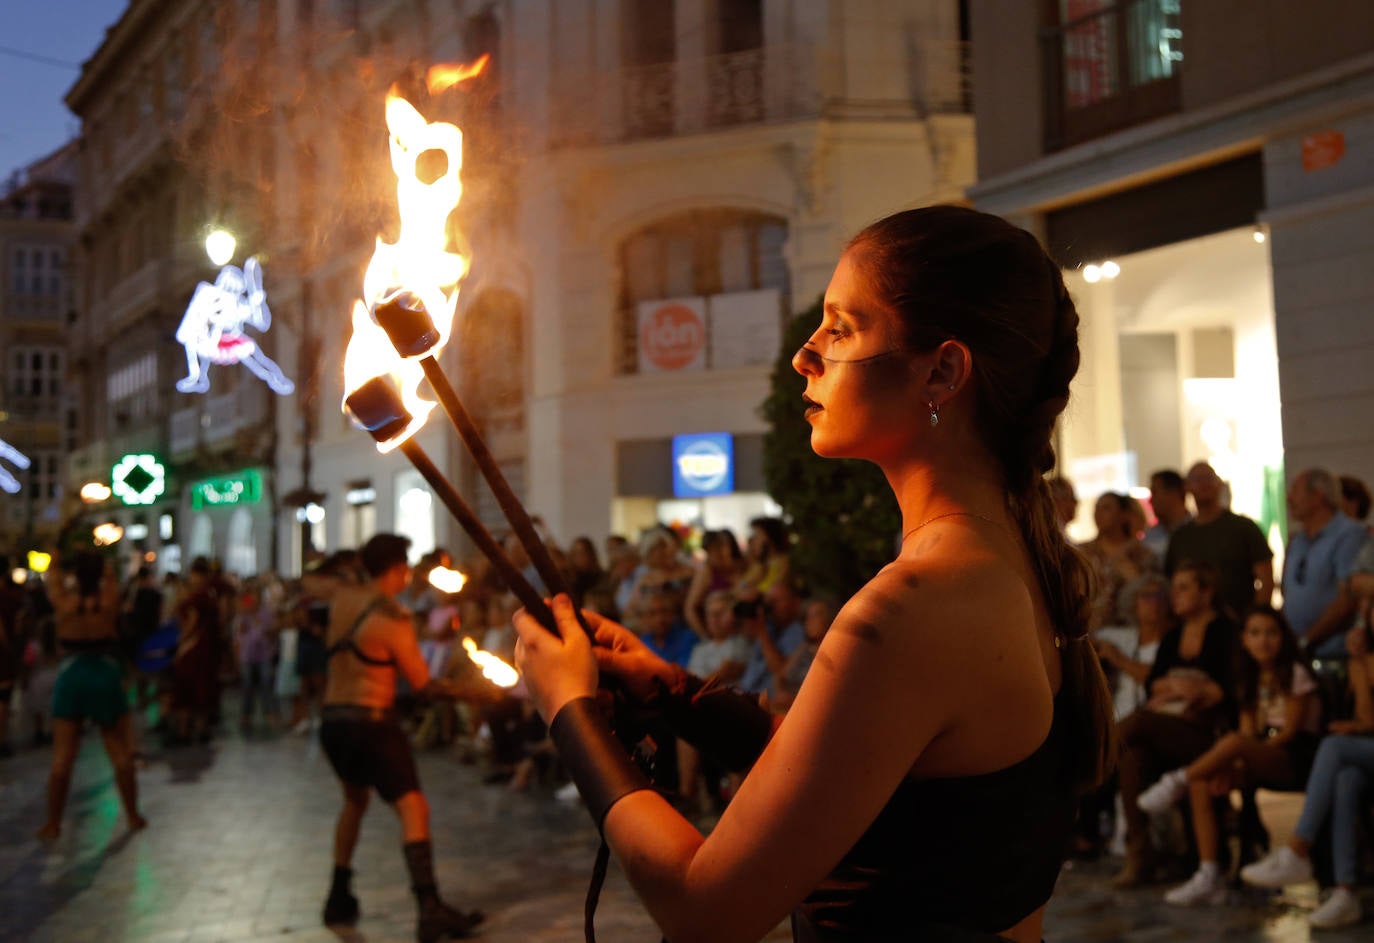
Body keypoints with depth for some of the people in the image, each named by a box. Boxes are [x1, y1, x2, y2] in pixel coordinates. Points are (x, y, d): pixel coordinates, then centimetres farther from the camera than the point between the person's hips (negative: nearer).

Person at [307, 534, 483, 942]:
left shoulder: (343, 595, 4)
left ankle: (339, 899, 31)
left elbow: (309, 581, 28)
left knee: (354, 800, 28)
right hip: (371, 722, -8)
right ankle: (430, 909, -23)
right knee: (413, 809, -11)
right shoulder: (395, 620, -13)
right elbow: (422, 683, -6)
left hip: (332, 720, 8)